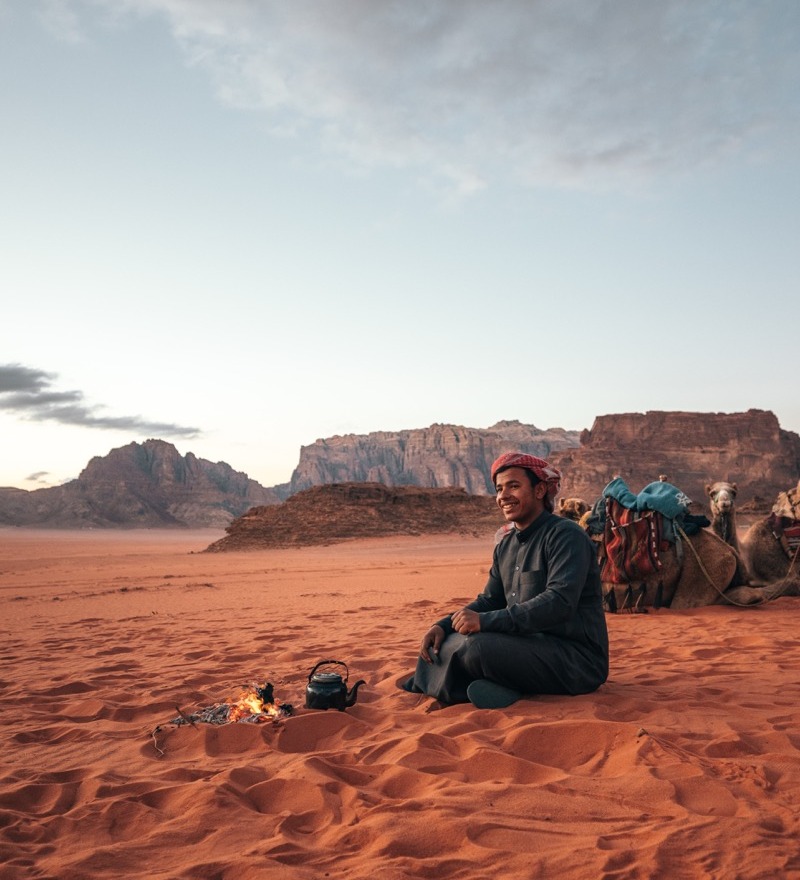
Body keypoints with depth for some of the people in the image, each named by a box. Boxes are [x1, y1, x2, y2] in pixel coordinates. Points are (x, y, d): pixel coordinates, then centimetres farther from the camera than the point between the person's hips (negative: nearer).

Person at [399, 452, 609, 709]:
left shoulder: (566, 535, -13)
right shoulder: (505, 545, 13)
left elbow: (560, 602, -26)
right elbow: (489, 601, 18)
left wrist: (485, 621, -29)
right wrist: (443, 626, -1)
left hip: (578, 659, -8)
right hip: (529, 645, 9)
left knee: (476, 647, -29)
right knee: (441, 642, -3)